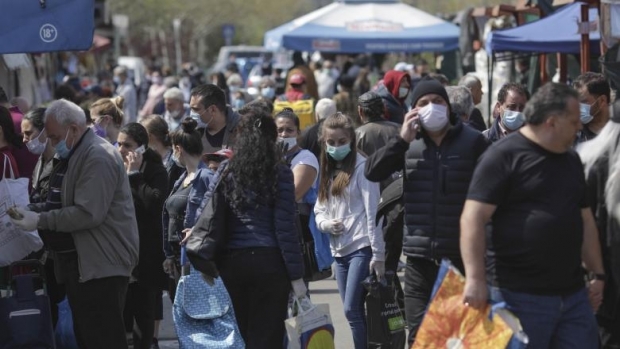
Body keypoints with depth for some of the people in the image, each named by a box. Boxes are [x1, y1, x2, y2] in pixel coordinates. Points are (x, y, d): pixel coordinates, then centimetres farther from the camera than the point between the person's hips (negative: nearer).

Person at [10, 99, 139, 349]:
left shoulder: (98, 157, -17)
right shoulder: (73, 155, 17)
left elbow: (88, 213, -25)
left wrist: (40, 221, -21)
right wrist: (32, 213, 9)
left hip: (101, 265, -11)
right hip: (80, 262, 11)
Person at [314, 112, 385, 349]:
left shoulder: (361, 167, -7)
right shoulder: (327, 171, 16)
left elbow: (373, 212, -11)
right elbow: (319, 210, 18)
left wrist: (378, 254, -15)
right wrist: (326, 223, -7)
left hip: (361, 248, -7)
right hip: (339, 250, 7)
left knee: (352, 310, -12)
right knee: (353, 312, 8)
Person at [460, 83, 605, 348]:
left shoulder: (571, 160, 16)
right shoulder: (504, 156, -8)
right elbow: (472, 219, -14)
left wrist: (598, 274, 19)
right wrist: (475, 279, -21)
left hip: (574, 294, 7)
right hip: (521, 296, -7)